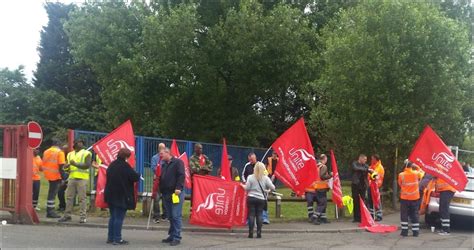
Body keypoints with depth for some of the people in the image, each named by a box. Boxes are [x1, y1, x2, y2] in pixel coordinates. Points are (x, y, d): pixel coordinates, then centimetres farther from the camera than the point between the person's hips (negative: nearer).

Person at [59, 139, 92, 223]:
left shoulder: (86, 153, 3)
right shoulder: (70, 154, 21)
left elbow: (88, 165, -9)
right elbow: (67, 166, 26)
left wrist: (76, 164, -16)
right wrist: (67, 167, 2)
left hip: (82, 178, -5)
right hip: (72, 178, 5)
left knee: (82, 198, -6)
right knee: (69, 197, 6)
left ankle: (82, 216, -4)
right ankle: (67, 215, 13)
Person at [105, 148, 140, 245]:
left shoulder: (112, 165, 9)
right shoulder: (125, 166, -15)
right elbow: (135, 177, -17)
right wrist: (138, 175, 6)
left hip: (111, 195, 7)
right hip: (122, 196, -7)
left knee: (113, 217, 16)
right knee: (119, 218, -1)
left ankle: (110, 237, 20)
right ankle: (117, 239, 1)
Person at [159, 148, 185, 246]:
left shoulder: (178, 162, -3)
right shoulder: (163, 164, 21)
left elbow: (181, 176, -13)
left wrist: (178, 188, -21)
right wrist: (160, 189, 15)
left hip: (176, 193, -8)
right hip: (166, 193, 8)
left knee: (176, 216, -9)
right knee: (170, 216, 11)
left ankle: (177, 237, -7)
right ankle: (172, 235, 18)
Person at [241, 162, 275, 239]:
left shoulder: (250, 177, -4)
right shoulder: (265, 178, -2)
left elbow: (247, 188, -5)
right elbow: (272, 187, -3)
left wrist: (243, 185, 15)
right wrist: (267, 189, 18)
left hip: (251, 198, -1)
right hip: (261, 199, 1)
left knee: (251, 215, 2)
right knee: (259, 215, 7)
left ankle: (251, 233, 0)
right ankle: (259, 233, 4)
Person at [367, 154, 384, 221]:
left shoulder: (380, 167, -4)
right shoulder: (371, 167, 16)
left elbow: (381, 177, -9)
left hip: (377, 186, -7)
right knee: (370, 201, 9)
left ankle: (379, 215, 1)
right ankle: (371, 215, 17)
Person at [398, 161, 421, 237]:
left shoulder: (401, 175, -11)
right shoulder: (416, 174, -5)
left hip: (404, 198, -2)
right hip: (415, 198, 2)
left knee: (404, 215, 6)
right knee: (414, 215, 9)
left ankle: (404, 231, 3)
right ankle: (415, 231, 9)